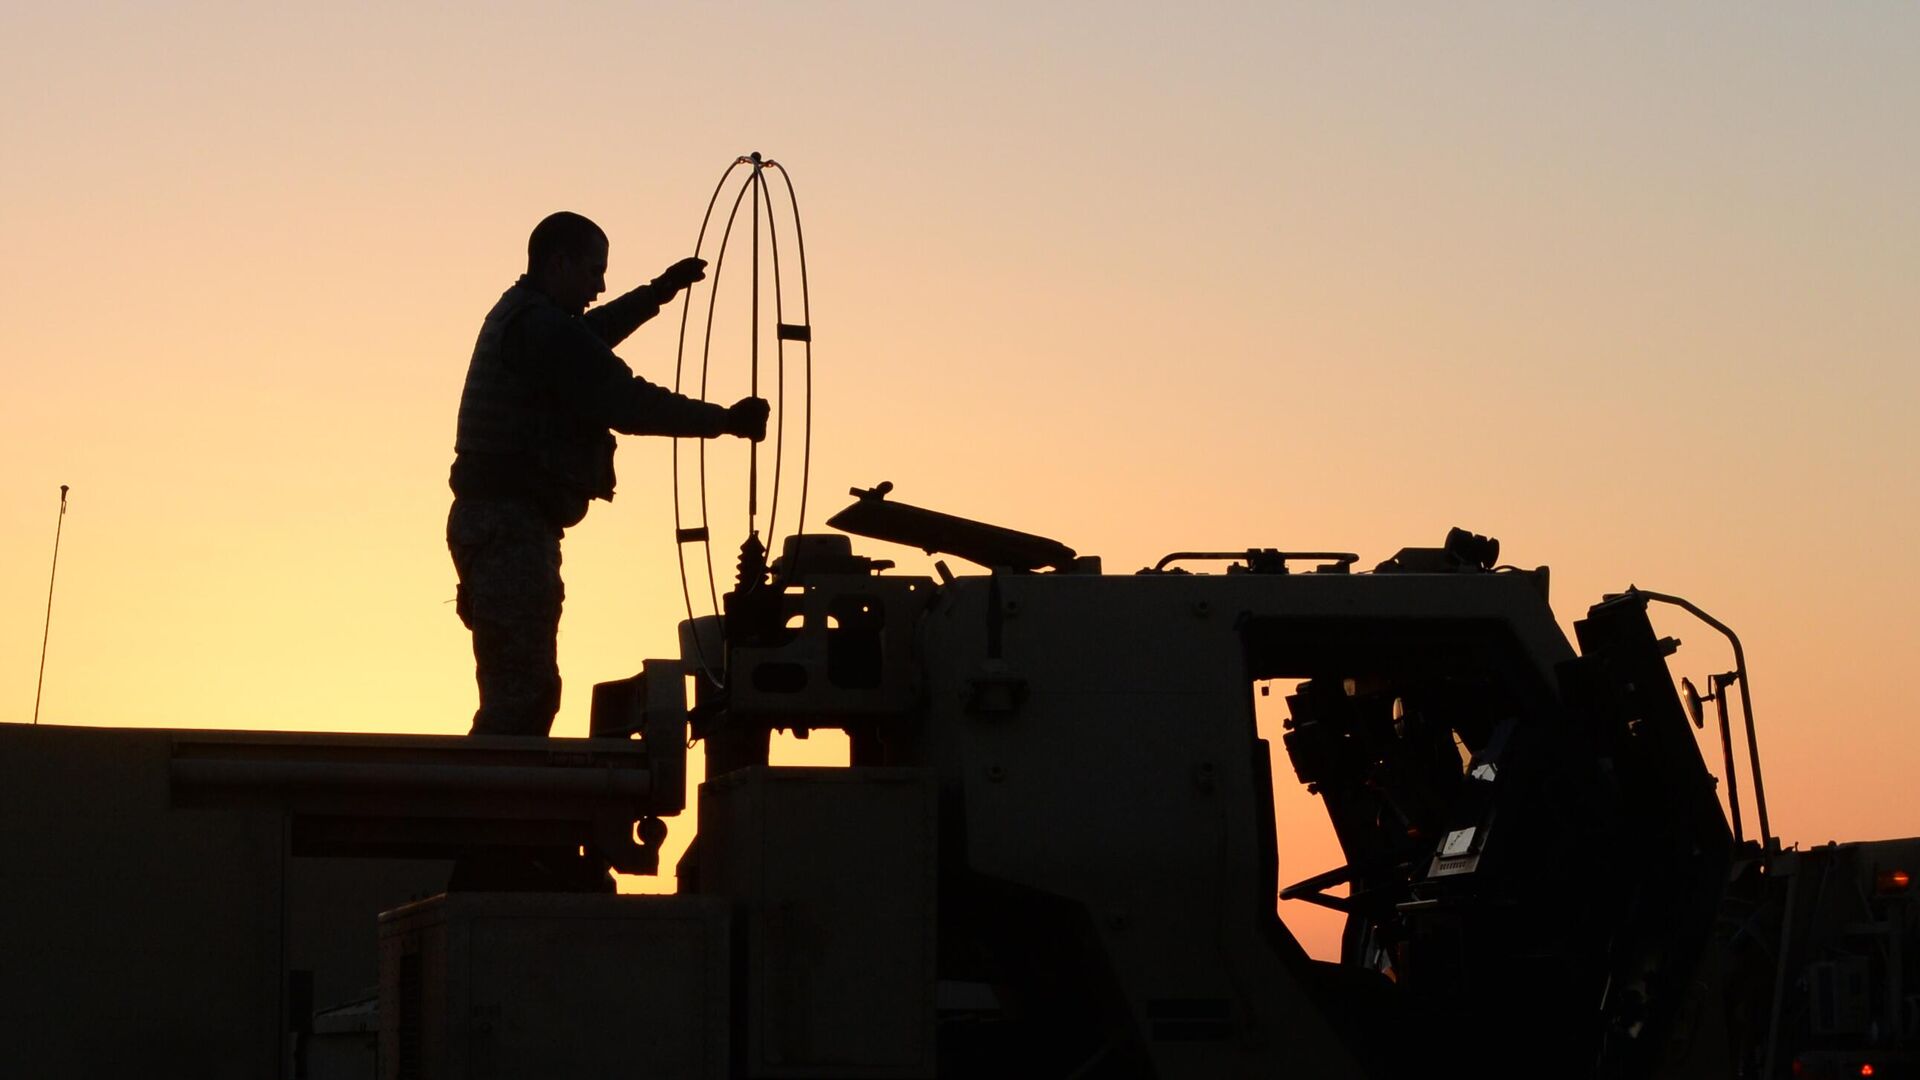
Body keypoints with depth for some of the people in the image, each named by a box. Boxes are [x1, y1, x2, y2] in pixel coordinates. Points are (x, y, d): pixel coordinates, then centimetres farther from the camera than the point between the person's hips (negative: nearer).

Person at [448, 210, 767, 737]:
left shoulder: (517, 315, 18)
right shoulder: (543, 327, -15)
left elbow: (590, 335, 39)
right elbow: (627, 404, -19)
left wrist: (660, 291, 37)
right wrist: (724, 420, -11)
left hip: (495, 519, 11)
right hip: (513, 523, -11)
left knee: (529, 687, 13)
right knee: (521, 691, -14)